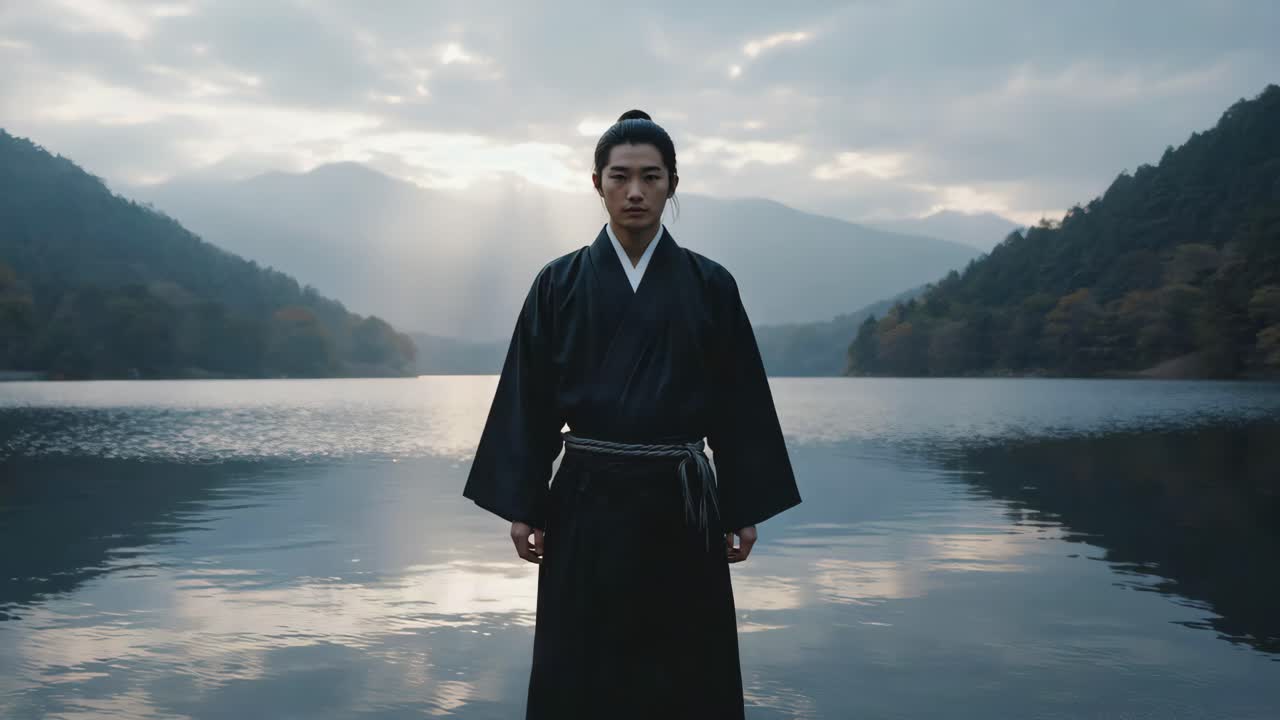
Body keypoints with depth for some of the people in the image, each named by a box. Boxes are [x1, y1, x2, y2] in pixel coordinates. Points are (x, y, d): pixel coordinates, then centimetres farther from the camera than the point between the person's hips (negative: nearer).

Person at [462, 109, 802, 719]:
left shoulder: (709, 284, 2)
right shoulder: (560, 283, 2)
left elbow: (739, 404, 3)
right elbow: (529, 402, 2)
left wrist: (745, 510, 1)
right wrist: (522, 507, -2)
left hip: (681, 502, 0)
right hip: (588, 499, 0)